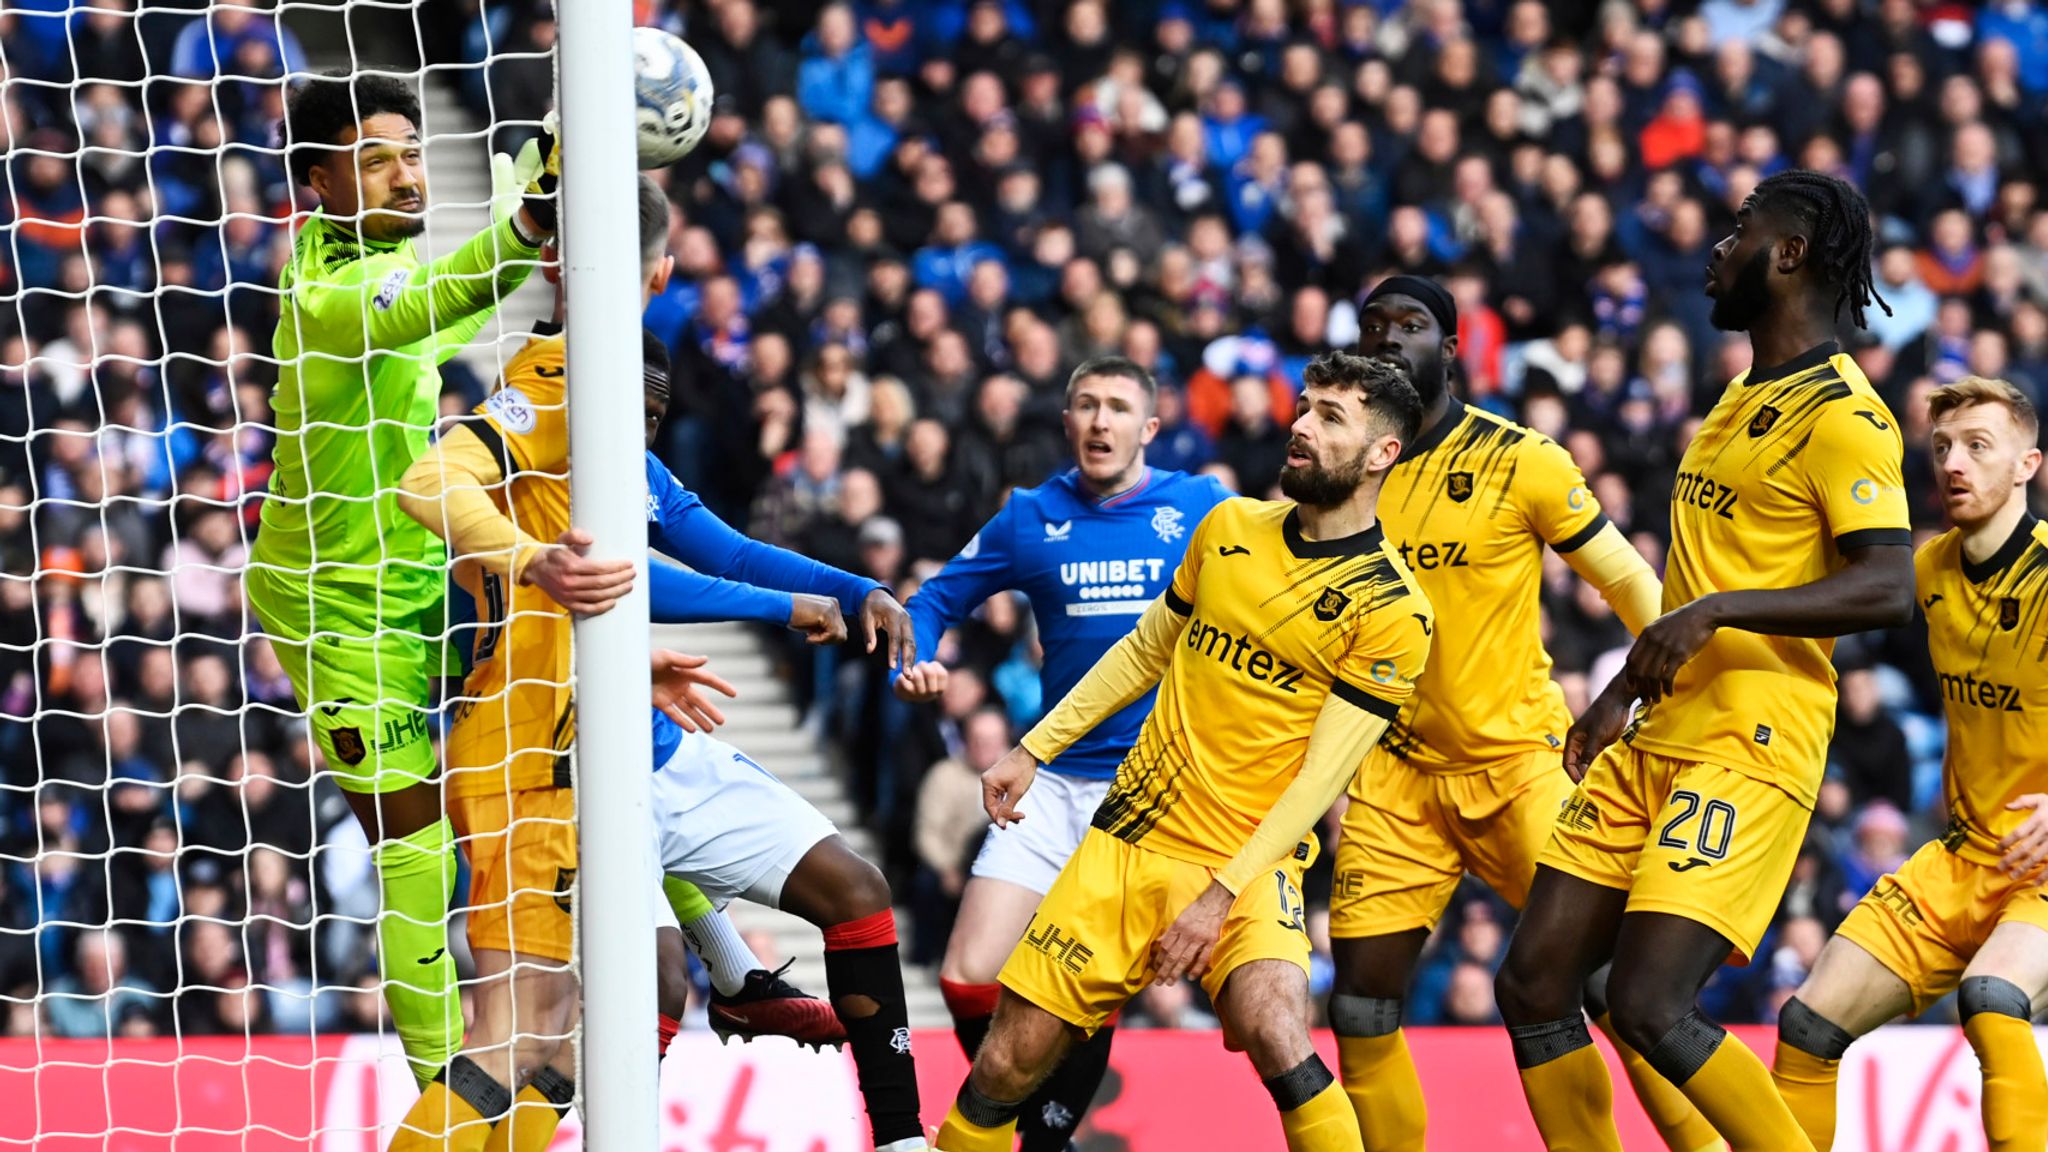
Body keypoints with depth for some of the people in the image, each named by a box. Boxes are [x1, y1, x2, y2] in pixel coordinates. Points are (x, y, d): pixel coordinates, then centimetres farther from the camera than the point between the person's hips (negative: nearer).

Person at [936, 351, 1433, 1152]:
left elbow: (1320, 776, -11)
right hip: (1128, 840, 5)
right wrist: (1033, 750, 18)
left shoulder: (1390, 610, -9)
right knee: (1009, 1063, 0)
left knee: (1274, 1033, -32)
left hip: (1247, 863, -4)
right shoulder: (1228, 529, 6)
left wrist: (1221, 897, -17)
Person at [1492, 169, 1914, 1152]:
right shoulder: (1743, 400, 19)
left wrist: (1717, 613, -28)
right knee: (1533, 987, 5)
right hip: (1656, 739, 9)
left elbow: (1887, 588, -23)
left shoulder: (1840, 415, -11)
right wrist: (1624, 691, 30)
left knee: (1651, 1006, -18)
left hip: (1747, 749, -9)